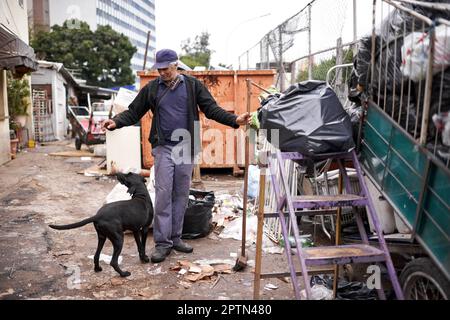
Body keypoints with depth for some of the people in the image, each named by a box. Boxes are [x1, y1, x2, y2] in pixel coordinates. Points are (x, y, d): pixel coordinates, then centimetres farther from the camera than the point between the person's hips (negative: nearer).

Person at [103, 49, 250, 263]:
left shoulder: (193, 85, 3)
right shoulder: (151, 88, 4)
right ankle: (162, 243, 2)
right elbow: (134, 112, 6)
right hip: (163, 148, -1)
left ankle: (175, 238, 20)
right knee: (163, 194, -6)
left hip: (186, 148, 1)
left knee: (181, 195, 8)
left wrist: (234, 120, -13)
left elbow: (212, 109, 1)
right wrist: (116, 122, -13)